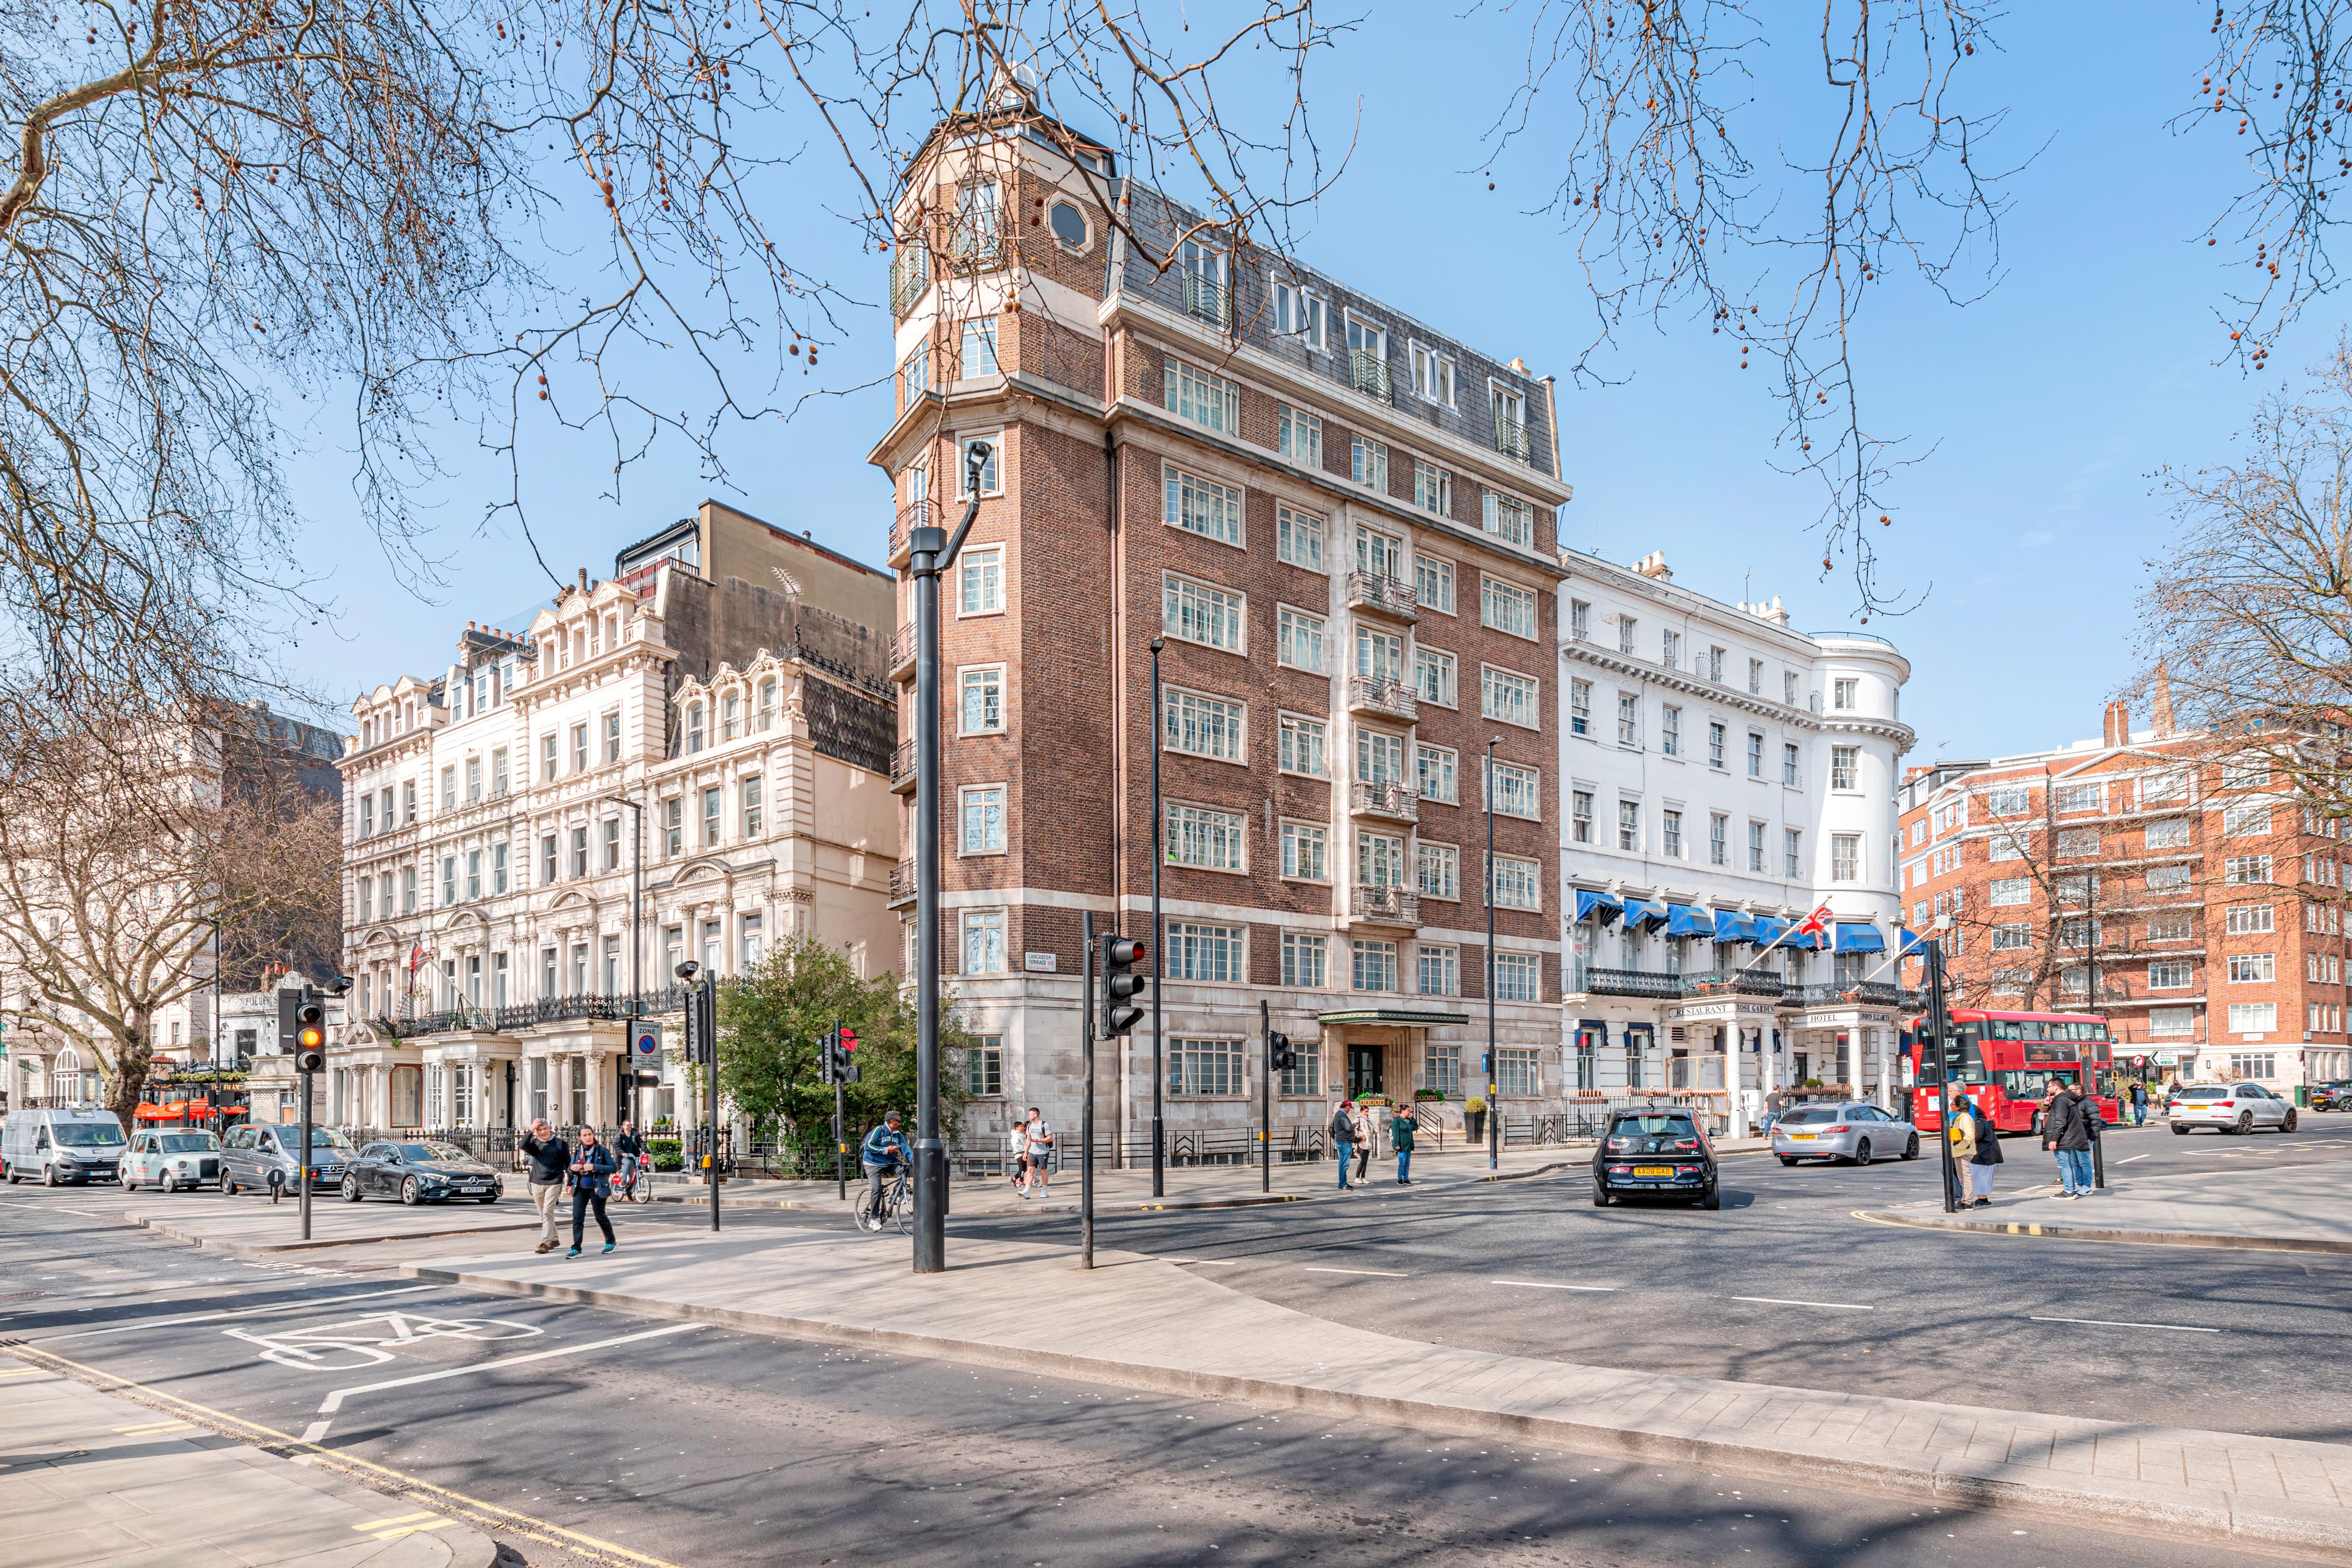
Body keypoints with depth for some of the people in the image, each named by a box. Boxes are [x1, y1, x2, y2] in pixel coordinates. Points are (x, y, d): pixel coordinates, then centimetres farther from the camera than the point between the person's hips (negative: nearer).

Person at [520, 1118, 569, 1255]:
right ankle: (554, 1238, 25)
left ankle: (545, 1242, -11)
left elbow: (568, 1163, 3)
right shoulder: (535, 1144, 5)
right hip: (537, 1183, 4)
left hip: (554, 1183, -4)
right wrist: (530, 1131, -27)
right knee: (543, 1215, 12)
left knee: (547, 1213, -12)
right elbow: (523, 1146, -18)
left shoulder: (560, 1144, 0)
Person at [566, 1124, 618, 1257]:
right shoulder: (577, 1151, 6)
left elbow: (614, 1167, -11)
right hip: (580, 1189, 4)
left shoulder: (602, 1150, -7)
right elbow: (572, 1169, 15)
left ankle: (611, 1242, 27)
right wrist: (572, 1168, -10)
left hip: (597, 1188, -4)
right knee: (577, 1218, -5)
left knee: (600, 1217, 8)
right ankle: (576, 1249, -3)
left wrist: (595, 1167, -21)